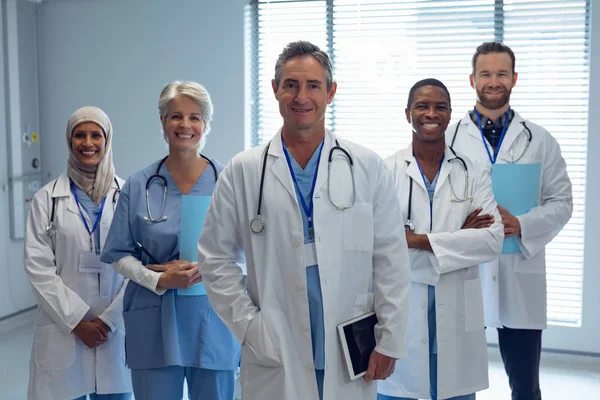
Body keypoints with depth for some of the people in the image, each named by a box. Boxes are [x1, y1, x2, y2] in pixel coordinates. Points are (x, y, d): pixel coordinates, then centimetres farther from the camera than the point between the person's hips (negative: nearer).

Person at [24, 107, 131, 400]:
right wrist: (77, 321, -8)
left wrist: (109, 319, -7)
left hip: (116, 328, 0)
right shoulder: (47, 198, 3)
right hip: (63, 331, 0)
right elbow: (38, 266, -1)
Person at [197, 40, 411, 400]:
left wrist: (389, 342, -1)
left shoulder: (368, 168, 2)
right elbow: (217, 258, 4)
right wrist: (249, 327, -4)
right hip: (275, 360, 0)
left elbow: (391, 260, 2)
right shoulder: (243, 172, 2)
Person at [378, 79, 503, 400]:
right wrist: (458, 237, -11)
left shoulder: (473, 174, 4)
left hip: (457, 313, 2)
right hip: (401, 309, -1)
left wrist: (420, 240, -15)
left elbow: (493, 239, -7)